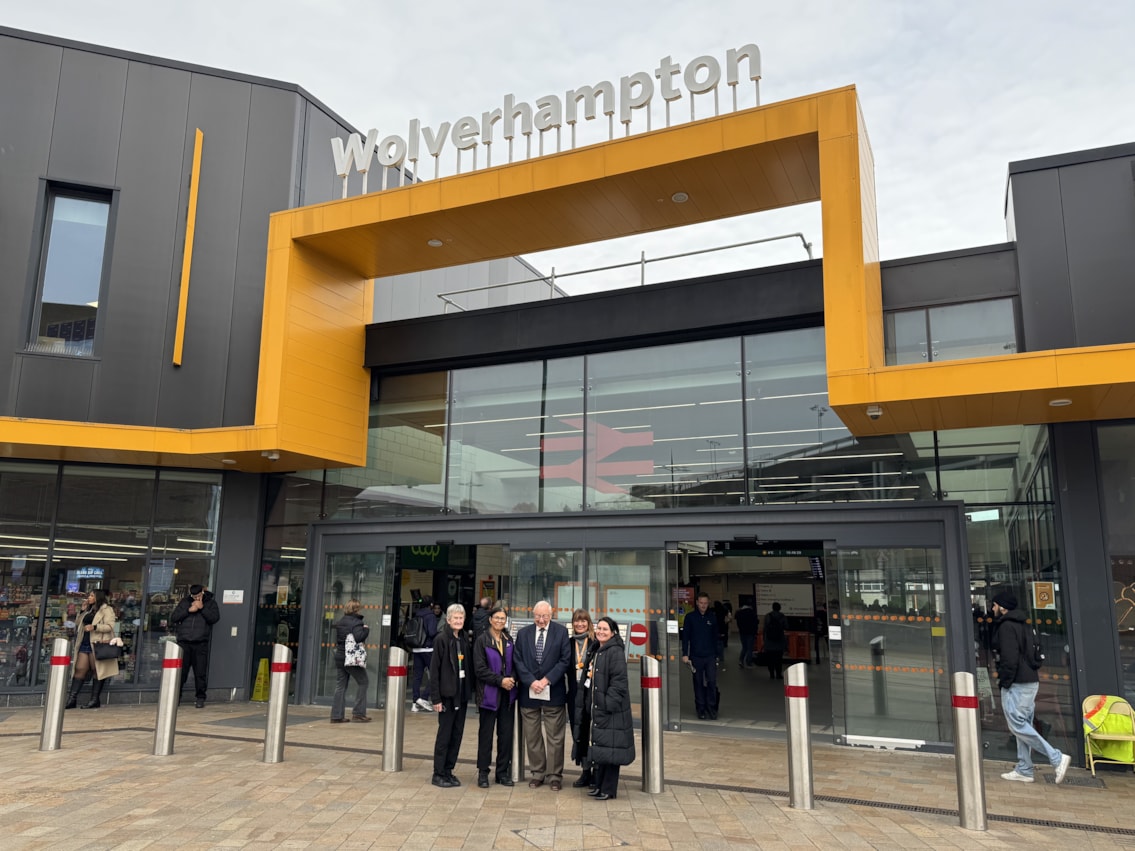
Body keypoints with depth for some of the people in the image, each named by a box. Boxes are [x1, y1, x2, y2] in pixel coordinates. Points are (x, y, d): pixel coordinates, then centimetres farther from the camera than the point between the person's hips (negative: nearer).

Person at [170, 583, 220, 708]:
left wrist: (202, 608, -12)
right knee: (180, 672, 1)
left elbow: (215, 618, -5)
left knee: (200, 673, 1)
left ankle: (201, 698, 11)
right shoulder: (185, 602, 11)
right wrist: (188, 610, -8)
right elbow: (173, 618, 4)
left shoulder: (210, 602, 8)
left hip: (201, 644, -1)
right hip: (184, 642, 1)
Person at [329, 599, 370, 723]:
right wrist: (366, 629, -10)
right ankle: (359, 712, 4)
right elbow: (359, 637, -25)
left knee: (340, 687, 10)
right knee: (363, 682, 6)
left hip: (339, 657, 7)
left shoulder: (339, 622, 13)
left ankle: (337, 715, 8)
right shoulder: (356, 622, -13)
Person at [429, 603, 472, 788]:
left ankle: (448, 771, 21)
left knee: (457, 734, 10)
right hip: (447, 694, -6)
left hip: (461, 694, 6)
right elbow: (434, 669, -12)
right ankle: (438, 774, 13)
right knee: (444, 734, 2)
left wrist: (468, 691, 6)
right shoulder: (441, 639, -11)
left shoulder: (464, 640, 8)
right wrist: (436, 698, -14)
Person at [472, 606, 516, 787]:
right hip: (489, 693, -4)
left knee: (506, 733, 6)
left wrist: (512, 678, -6)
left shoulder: (509, 640, 10)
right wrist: (500, 681, -14)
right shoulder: (482, 640, -5)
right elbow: (480, 669, -9)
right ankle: (483, 772, 12)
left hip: (507, 693, 4)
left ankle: (503, 772, 17)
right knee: (486, 733, 1)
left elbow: (514, 664, 14)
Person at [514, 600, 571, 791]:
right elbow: (518, 661, 2)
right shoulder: (523, 634, 5)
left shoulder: (561, 631, -2)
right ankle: (537, 773, 22)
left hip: (553, 692, -2)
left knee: (555, 737, 3)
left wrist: (546, 680, -12)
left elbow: (565, 659, -6)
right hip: (529, 692, 2)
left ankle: (554, 776, 14)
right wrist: (531, 682, -11)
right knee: (532, 737, 9)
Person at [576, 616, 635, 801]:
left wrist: (608, 703, -22)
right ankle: (600, 785, 23)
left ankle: (609, 790, 5)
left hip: (609, 709, -8)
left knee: (609, 749, -3)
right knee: (599, 749, 14)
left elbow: (619, 681, -19)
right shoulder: (595, 651, 14)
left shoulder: (615, 652, -13)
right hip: (595, 708, 9)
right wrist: (585, 705, 15)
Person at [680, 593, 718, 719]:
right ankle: (701, 709, 15)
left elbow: (715, 637, 13)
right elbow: (685, 636, -1)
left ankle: (711, 708, 7)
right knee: (698, 684, 5)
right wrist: (685, 654, -7)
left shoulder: (712, 618, 6)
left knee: (712, 682, -5)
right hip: (696, 656, -1)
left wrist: (716, 654, 12)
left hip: (710, 656, 1)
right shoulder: (690, 617, -1)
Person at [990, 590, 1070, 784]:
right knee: (1023, 725, 10)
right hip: (1031, 681, 10)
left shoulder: (1006, 626, -13)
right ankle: (1024, 770, 12)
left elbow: (1010, 658, -21)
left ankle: (1057, 758, -10)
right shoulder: (1021, 625, 17)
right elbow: (1030, 654, 20)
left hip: (1017, 684, -10)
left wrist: (1004, 682, -13)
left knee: (1018, 725, -7)